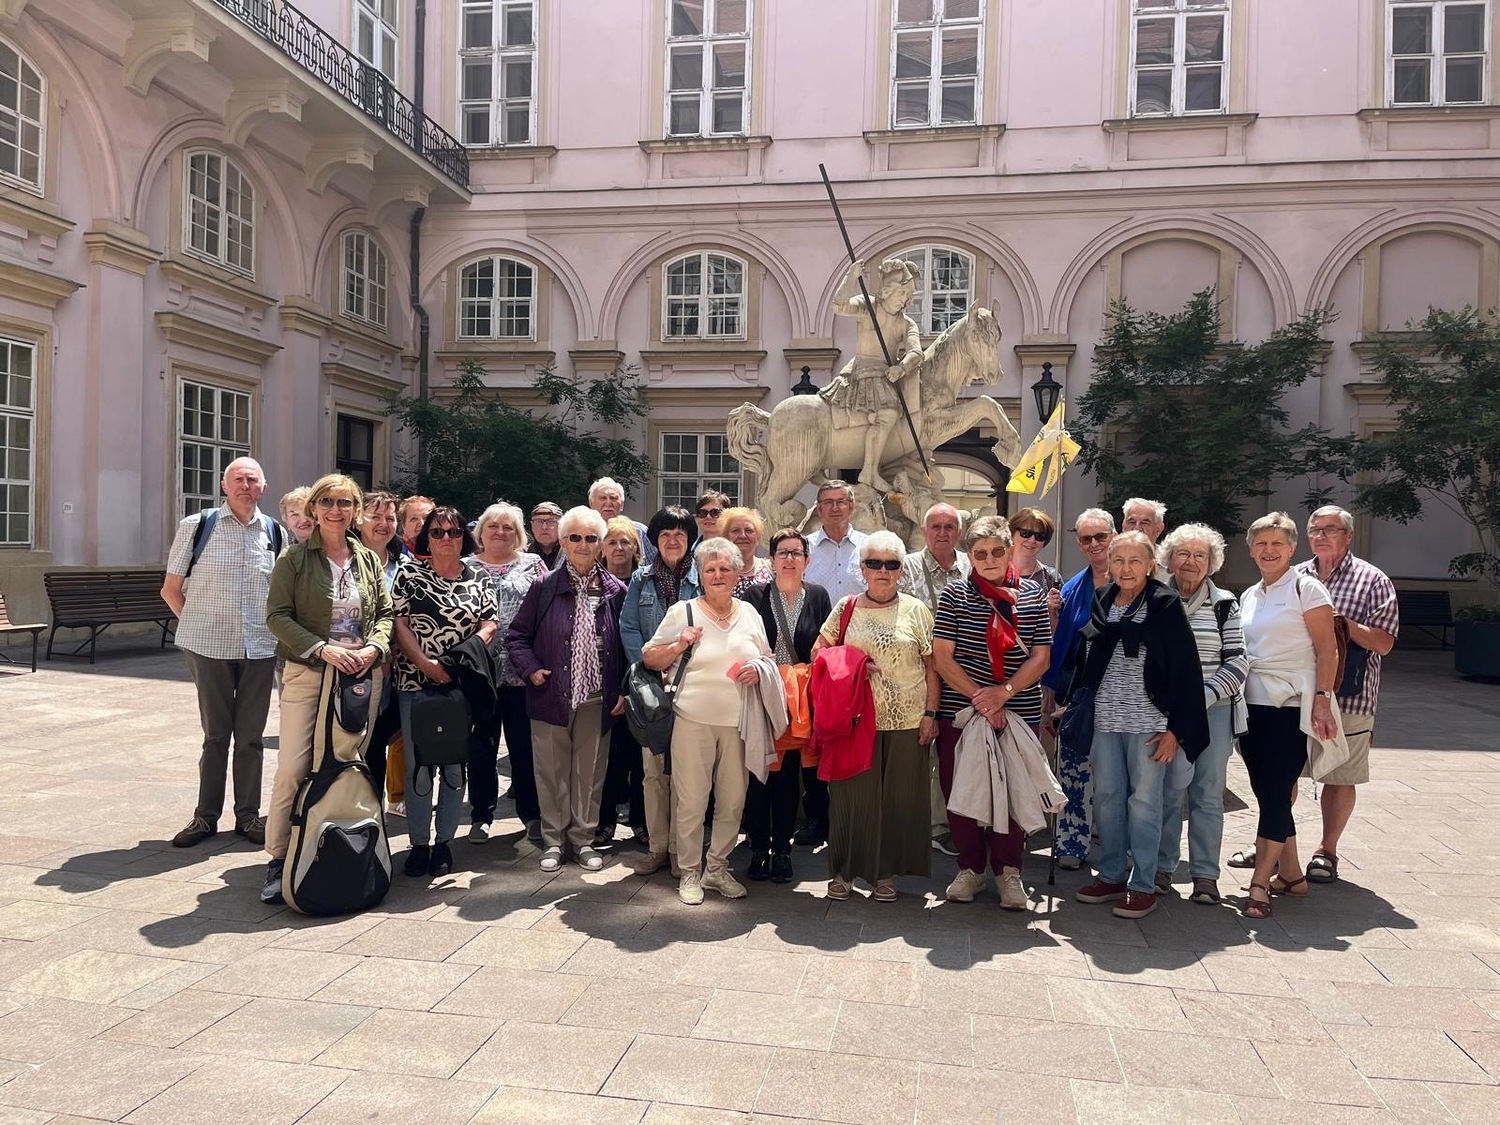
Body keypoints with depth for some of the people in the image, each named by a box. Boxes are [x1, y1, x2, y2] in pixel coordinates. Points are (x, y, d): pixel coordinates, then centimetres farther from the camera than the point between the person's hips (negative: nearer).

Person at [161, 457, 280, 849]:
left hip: (260, 647, 2)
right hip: (211, 647, -2)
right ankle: (206, 816, 19)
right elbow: (171, 589, 4)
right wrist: (197, 625, 0)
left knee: (251, 736, 8)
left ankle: (248, 815, 19)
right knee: (215, 735, 7)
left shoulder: (273, 532, 5)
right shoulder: (196, 526, -2)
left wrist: (275, 629, 7)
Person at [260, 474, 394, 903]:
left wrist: (374, 647, -6)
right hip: (307, 674, -3)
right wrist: (322, 648, -15)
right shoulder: (294, 558, 2)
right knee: (293, 769, -7)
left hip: (363, 675, 3)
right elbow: (277, 615, -4)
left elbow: (386, 613, 13)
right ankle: (278, 859, 4)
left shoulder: (369, 559, 11)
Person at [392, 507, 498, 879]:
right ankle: (419, 844, 12)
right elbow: (399, 622, -3)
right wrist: (426, 664, -13)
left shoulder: (479, 575, 7)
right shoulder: (409, 571, 3)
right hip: (416, 681, -1)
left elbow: (490, 623, 2)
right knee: (417, 764, 2)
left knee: (455, 765, 6)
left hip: (463, 682, 1)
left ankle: (444, 842, 17)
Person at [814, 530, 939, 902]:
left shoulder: (916, 610, 4)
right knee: (852, 793, 4)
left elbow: (931, 666, 4)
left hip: (906, 721, 0)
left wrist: (930, 713, -2)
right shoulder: (846, 607, 6)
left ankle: (886, 872, 19)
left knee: (899, 796, 5)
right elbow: (818, 651, 11)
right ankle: (843, 870, 17)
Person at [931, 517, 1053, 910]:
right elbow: (941, 656, -2)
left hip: (1019, 711, 0)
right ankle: (970, 868, 21)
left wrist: (1004, 692, -12)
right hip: (961, 710, 0)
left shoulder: (1033, 595, 6)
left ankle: (1008, 870, 21)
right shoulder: (955, 594, 2)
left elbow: (1041, 656, 2)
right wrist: (977, 696, -12)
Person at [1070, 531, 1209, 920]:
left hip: (1148, 721, -4)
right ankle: (1112, 875, 22)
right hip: (1105, 720, 5)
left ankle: (1143, 885, 12)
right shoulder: (1099, 603, 8)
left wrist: (1175, 728, -11)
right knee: (1106, 797, 9)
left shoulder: (1166, 605, -5)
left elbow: (1186, 669, -7)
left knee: (1144, 800, 2)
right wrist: (1075, 706, 9)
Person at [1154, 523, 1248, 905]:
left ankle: (1205, 874, 12)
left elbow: (1237, 661, 0)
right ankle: (1162, 866, 13)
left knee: (1208, 793, 4)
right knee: (1169, 788, 0)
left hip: (1214, 711, 0)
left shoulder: (1225, 605, 5)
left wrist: (1203, 697, -12)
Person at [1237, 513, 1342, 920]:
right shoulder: (1248, 596, 15)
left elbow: (1327, 648, -8)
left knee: (1276, 793, -6)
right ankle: (1290, 874, 23)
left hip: (1291, 706, -7)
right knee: (1266, 791, 10)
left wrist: (1322, 699, -17)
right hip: (1253, 704, 7)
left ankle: (1259, 884, -2)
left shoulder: (1306, 589, -4)